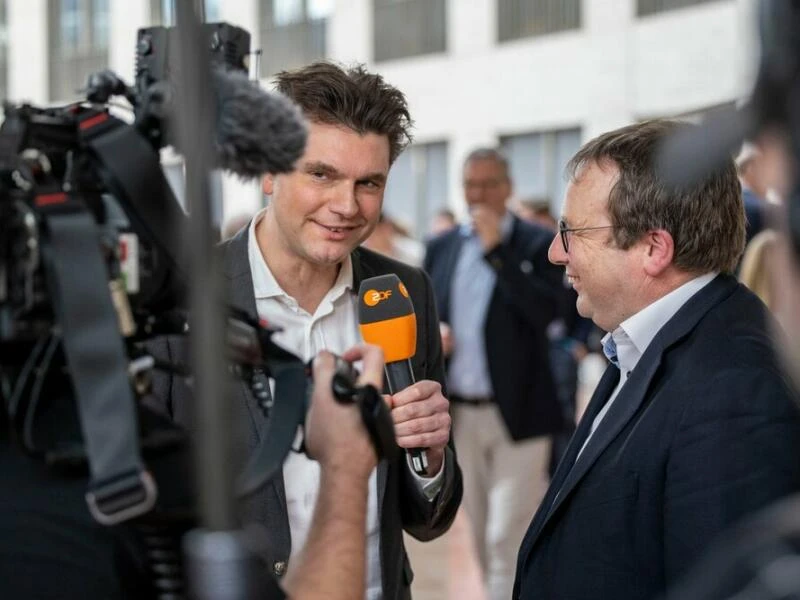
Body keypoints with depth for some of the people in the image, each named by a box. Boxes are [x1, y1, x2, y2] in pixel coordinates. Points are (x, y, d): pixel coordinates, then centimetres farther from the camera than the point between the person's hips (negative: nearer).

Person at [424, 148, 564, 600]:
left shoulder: (539, 244, -5)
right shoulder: (441, 247, 10)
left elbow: (548, 312, -20)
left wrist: (496, 250, -21)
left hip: (518, 412, -5)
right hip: (461, 413, 5)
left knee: (509, 537, -7)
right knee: (485, 537, 13)